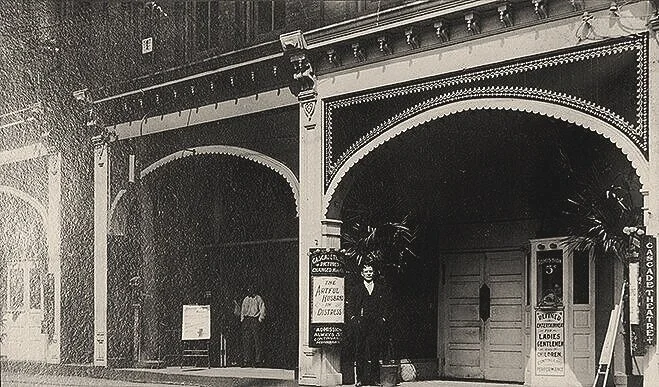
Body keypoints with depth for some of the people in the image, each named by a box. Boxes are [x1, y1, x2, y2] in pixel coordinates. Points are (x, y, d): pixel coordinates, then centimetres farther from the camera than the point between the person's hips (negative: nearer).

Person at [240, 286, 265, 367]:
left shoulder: (258, 299, 3)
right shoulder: (246, 299, 17)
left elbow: (262, 309, 0)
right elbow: (243, 309, 23)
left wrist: (260, 318, -9)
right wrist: (242, 318, 12)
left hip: (255, 320, -4)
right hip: (246, 320, 4)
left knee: (256, 339, -8)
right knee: (246, 340, -2)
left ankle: (257, 359, -7)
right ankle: (246, 359, -3)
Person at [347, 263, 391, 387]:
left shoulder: (382, 289, 16)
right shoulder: (356, 290, 14)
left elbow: (387, 306, 14)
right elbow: (350, 307, 11)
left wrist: (383, 318, 1)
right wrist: (353, 318, -4)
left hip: (377, 325, 0)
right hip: (361, 324, 0)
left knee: (375, 352, -4)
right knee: (359, 352, -5)